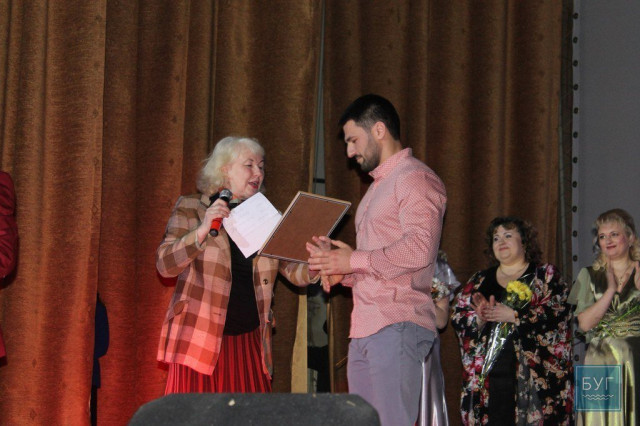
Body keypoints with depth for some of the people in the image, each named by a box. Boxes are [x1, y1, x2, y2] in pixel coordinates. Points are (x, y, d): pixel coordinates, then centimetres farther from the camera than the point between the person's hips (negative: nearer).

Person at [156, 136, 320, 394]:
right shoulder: (191, 208, 5)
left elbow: (294, 271, 9)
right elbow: (165, 264, -6)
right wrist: (202, 230, -20)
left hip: (248, 343, 4)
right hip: (200, 340, -3)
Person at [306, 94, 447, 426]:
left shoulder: (414, 178, -5)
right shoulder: (378, 186, 26)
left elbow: (419, 248, -20)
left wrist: (355, 260, -12)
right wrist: (343, 272, 11)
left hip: (397, 326, -9)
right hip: (365, 329, 10)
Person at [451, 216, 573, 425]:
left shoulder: (545, 275, 10)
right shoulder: (479, 281, 21)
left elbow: (557, 311, -6)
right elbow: (457, 317, 12)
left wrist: (514, 316, -14)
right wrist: (479, 318, -8)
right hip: (489, 376, 3)